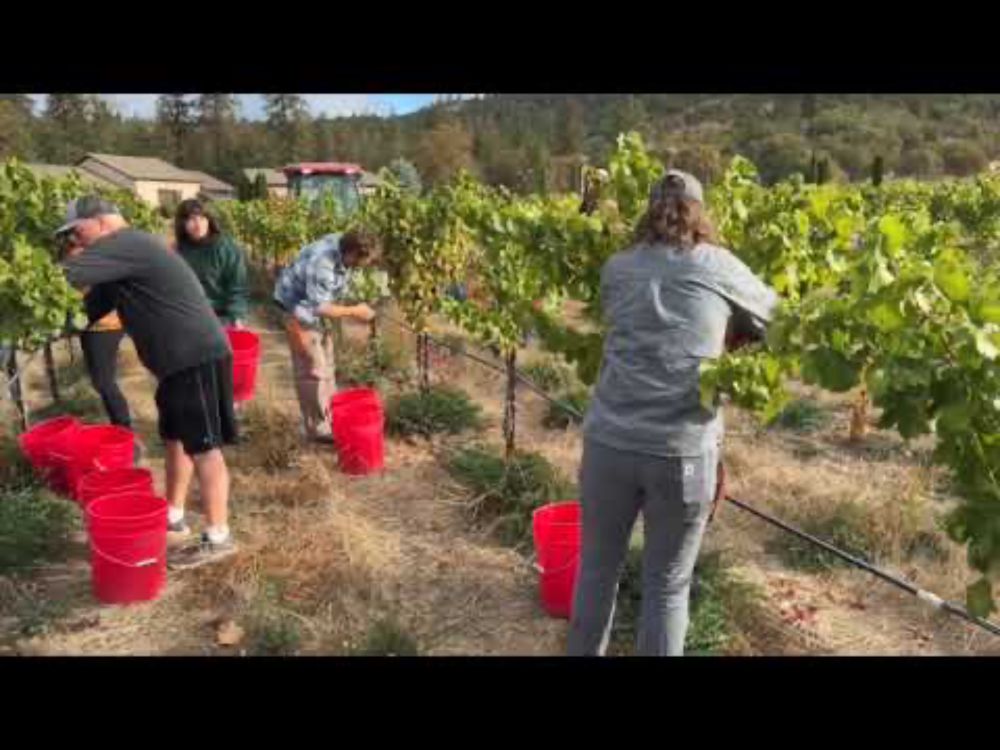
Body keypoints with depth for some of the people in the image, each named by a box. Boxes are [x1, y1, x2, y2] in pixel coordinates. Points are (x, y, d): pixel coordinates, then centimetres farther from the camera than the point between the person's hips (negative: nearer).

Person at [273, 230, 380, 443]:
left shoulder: (341, 246, -11)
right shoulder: (322, 264, -36)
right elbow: (320, 308, -33)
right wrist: (354, 311, -24)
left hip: (317, 304, 9)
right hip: (299, 308, -9)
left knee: (326, 362, 17)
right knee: (313, 369, -5)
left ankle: (329, 416, 30)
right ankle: (318, 428, 6)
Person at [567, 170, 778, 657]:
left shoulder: (617, 268, 8)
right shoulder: (719, 267, 4)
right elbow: (770, 315, 19)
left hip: (610, 441, 2)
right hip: (685, 451, -2)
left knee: (598, 569, 20)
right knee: (667, 586, 13)